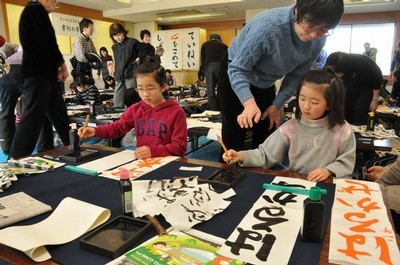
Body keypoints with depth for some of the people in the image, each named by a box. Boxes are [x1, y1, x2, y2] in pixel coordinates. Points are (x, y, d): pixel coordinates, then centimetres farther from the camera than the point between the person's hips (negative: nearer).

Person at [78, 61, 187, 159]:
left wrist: (153, 151, -25)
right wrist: (95, 131, -2)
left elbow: (180, 146, -11)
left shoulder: (176, 112, -8)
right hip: (141, 160, 3)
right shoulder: (135, 109, 7)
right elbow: (118, 127, 17)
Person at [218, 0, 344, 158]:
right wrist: (249, 103, -49)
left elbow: (296, 75, -3)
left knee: (265, 138, 8)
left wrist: (277, 105, -7)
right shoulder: (268, 25, -35)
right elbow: (237, 69, -34)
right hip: (235, 75, -5)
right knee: (234, 137, -5)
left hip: (266, 83, 5)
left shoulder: (318, 41, -17)